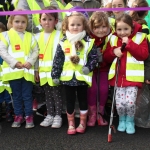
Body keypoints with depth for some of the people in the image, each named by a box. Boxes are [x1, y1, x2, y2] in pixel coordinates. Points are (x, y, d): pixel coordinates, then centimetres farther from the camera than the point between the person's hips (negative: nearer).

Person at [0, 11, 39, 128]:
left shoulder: (30, 36, 10)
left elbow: (35, 51, 6)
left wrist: (30, 62, -11)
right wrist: (14, 62, -14)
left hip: (27, 71, 1)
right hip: (13, 70, -1)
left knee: (27, 95, 6)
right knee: (16, 95, 10)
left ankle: (29, 116, 16)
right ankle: (18, 116, 21)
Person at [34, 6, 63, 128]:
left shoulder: (59, 35, -7)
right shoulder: (38, 36, 10)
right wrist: (36, 70, 9)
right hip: (43, 72, 5)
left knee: (57, 94, 3)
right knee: (48, 95, 14)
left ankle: (58, 116, 14)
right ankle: (50, 115, 25)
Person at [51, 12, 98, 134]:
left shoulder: (88, 42, -3)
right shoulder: (63, 43, -1)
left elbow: (94, 57, 0)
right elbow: (57, 60, 1)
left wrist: (89, 67, -16)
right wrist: (55, 75, -1)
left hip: (82, 77, -1)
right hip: (68, 77, 1)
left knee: (83, 100, 12)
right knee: (70, 101, 11)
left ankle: (82, 124, 27)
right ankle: (71, 125, 24)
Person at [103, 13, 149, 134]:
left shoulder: (140, 37, 1)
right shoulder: (113, 39, 9)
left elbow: (144, 55, -11)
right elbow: (106, 57, 10)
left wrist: (129, 44, -16)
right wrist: (113, 52, -11)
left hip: (132, 77, -2)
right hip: (118, 77, 2)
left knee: (130, 102, -11)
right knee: (120, 103, -3)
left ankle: (130, 121, 18)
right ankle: (122, 120, 27)